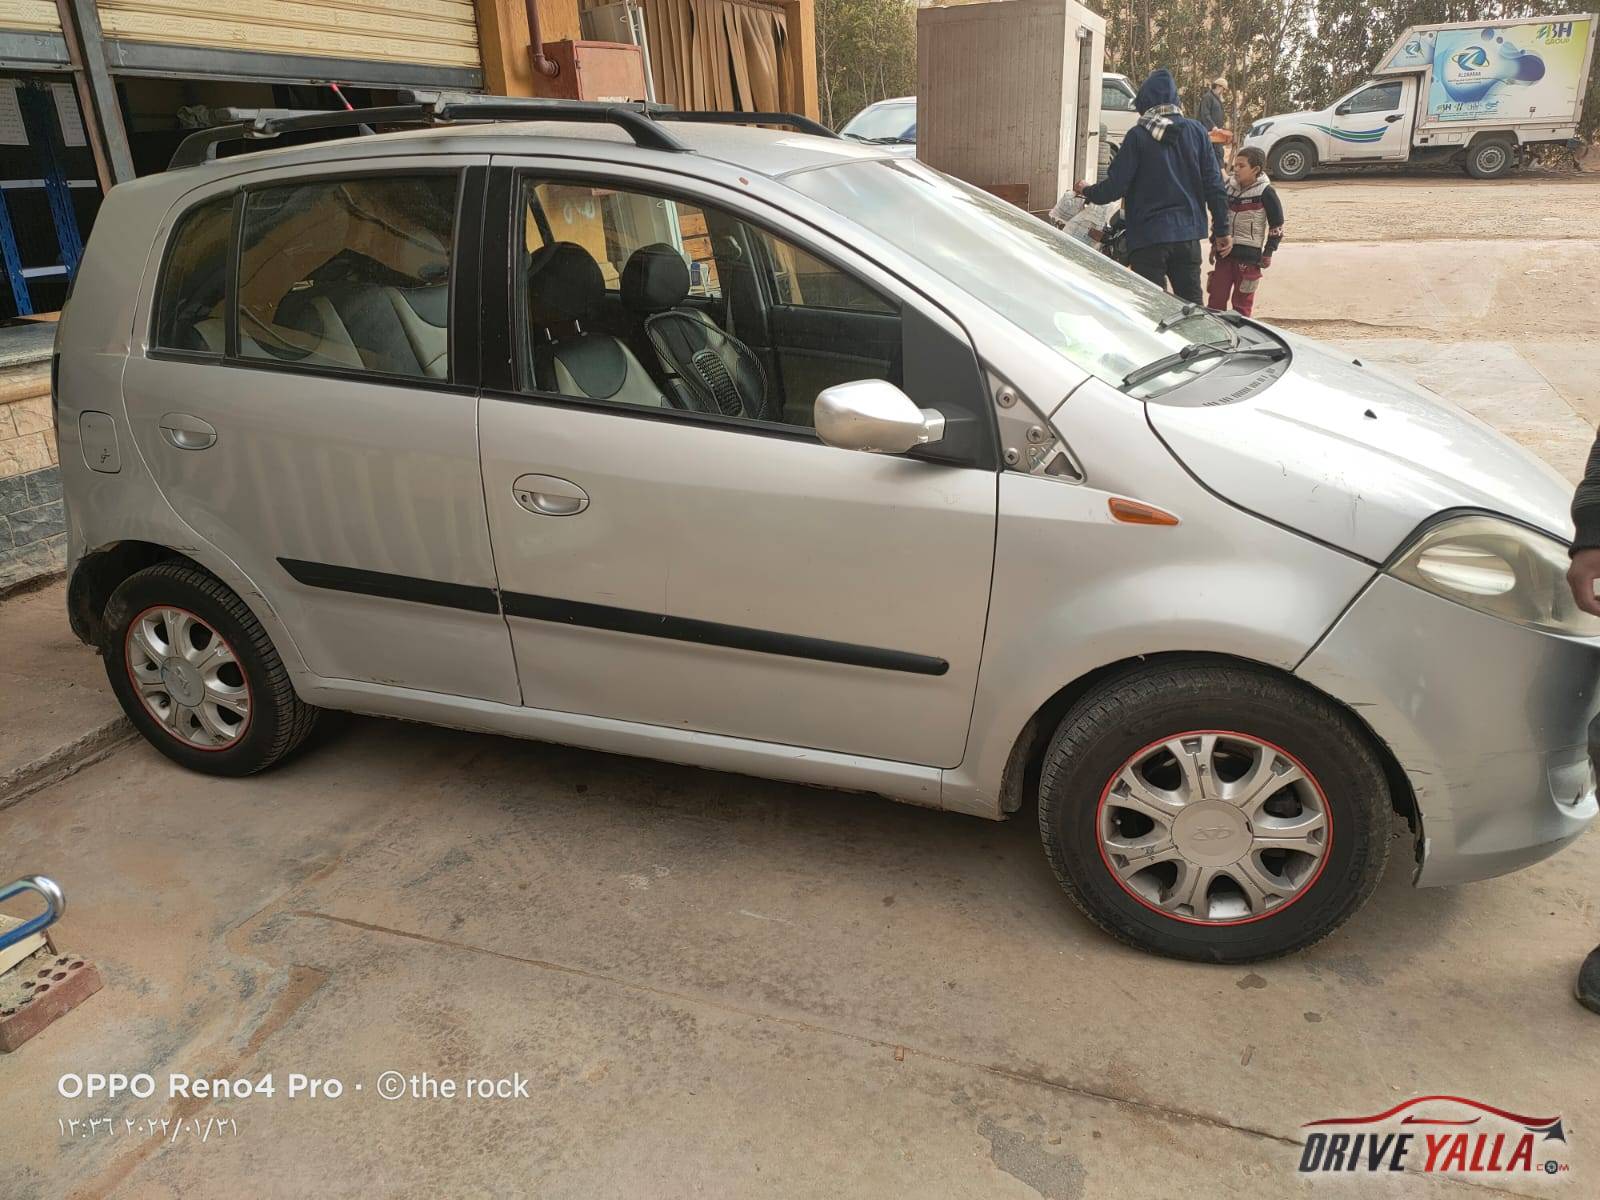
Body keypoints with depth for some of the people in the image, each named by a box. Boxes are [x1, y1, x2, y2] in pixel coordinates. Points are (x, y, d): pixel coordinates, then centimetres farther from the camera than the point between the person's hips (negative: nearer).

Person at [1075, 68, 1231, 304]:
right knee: (1192, 306, 13)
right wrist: (1222, 231, 10)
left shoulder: (1138, 135, -8)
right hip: (1189, 235, 4)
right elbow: (1214, 185, 3)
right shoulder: (1196, 131, 3)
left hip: (1149, 237, -4)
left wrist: (1087, 191, 11)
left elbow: (1114, 187, -9)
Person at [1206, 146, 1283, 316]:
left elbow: (1277, 225, -3)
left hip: (1249, 255, -5)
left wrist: (1268, 252, -5)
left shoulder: (1265, 192, -8)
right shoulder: (1229, 187, 8)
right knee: (1216, 296, 3)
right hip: (1225, 251, 5)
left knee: (1242, 302, 2)